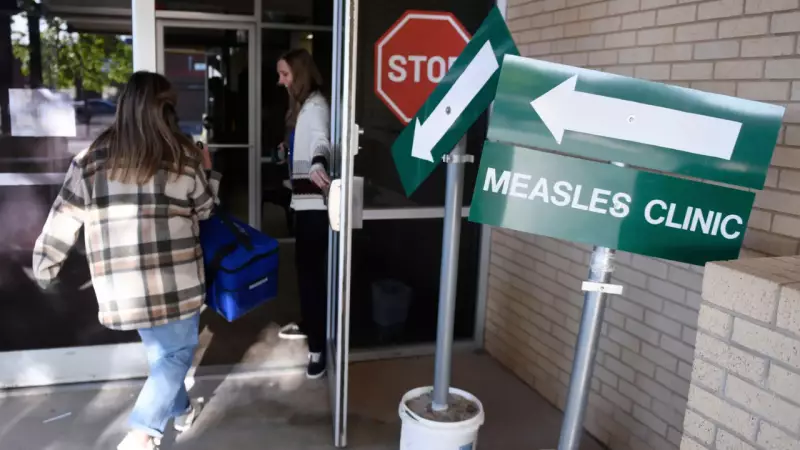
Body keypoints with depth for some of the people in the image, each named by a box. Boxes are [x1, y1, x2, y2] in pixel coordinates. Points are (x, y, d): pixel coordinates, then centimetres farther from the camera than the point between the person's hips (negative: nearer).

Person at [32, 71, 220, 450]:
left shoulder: (92, 158, 0)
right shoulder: (183, 156, -6)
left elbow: (63, 218, 3)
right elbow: (205, 209, 8)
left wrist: (44, 267, 16)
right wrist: (206, 169, 24)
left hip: (121, 285, 4)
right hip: (173, 280, -3)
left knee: (160, 351, 22)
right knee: (177, 352, 12)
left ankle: (181, 410, 41)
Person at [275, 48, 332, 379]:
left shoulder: (315, 105, -15)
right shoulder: (301, 105, 17)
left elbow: (320, 139, -35)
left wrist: (318, 166, -54)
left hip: (315, 201, -10)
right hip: (304, 198, 10)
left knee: (313, 270, -10)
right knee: (304, 265, 18)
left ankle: (318, 347, -5)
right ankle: (308, 325, 33)